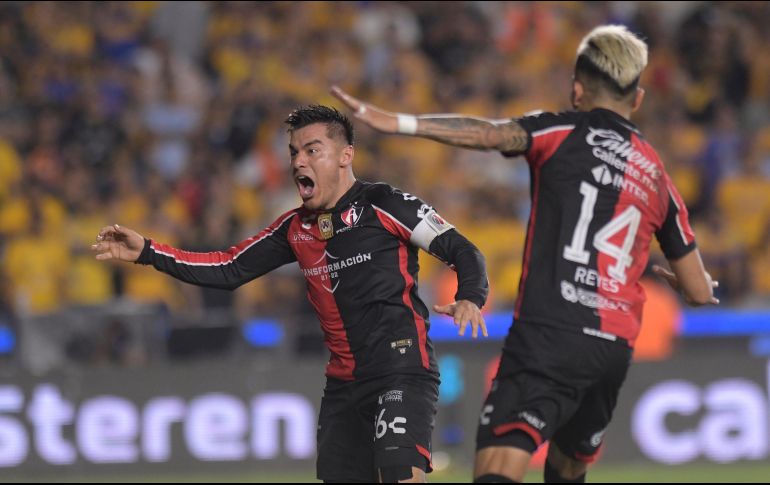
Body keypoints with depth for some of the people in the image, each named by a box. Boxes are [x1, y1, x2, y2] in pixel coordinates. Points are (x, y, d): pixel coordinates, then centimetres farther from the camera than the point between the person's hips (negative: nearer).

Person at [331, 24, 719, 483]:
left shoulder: (562, 134, 6)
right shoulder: (658, 175, 19)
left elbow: (490, 134, -16)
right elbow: (700, 291, 23)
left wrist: (398, 122, -23)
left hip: (548, 332, -5)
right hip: (615, 349, 5)